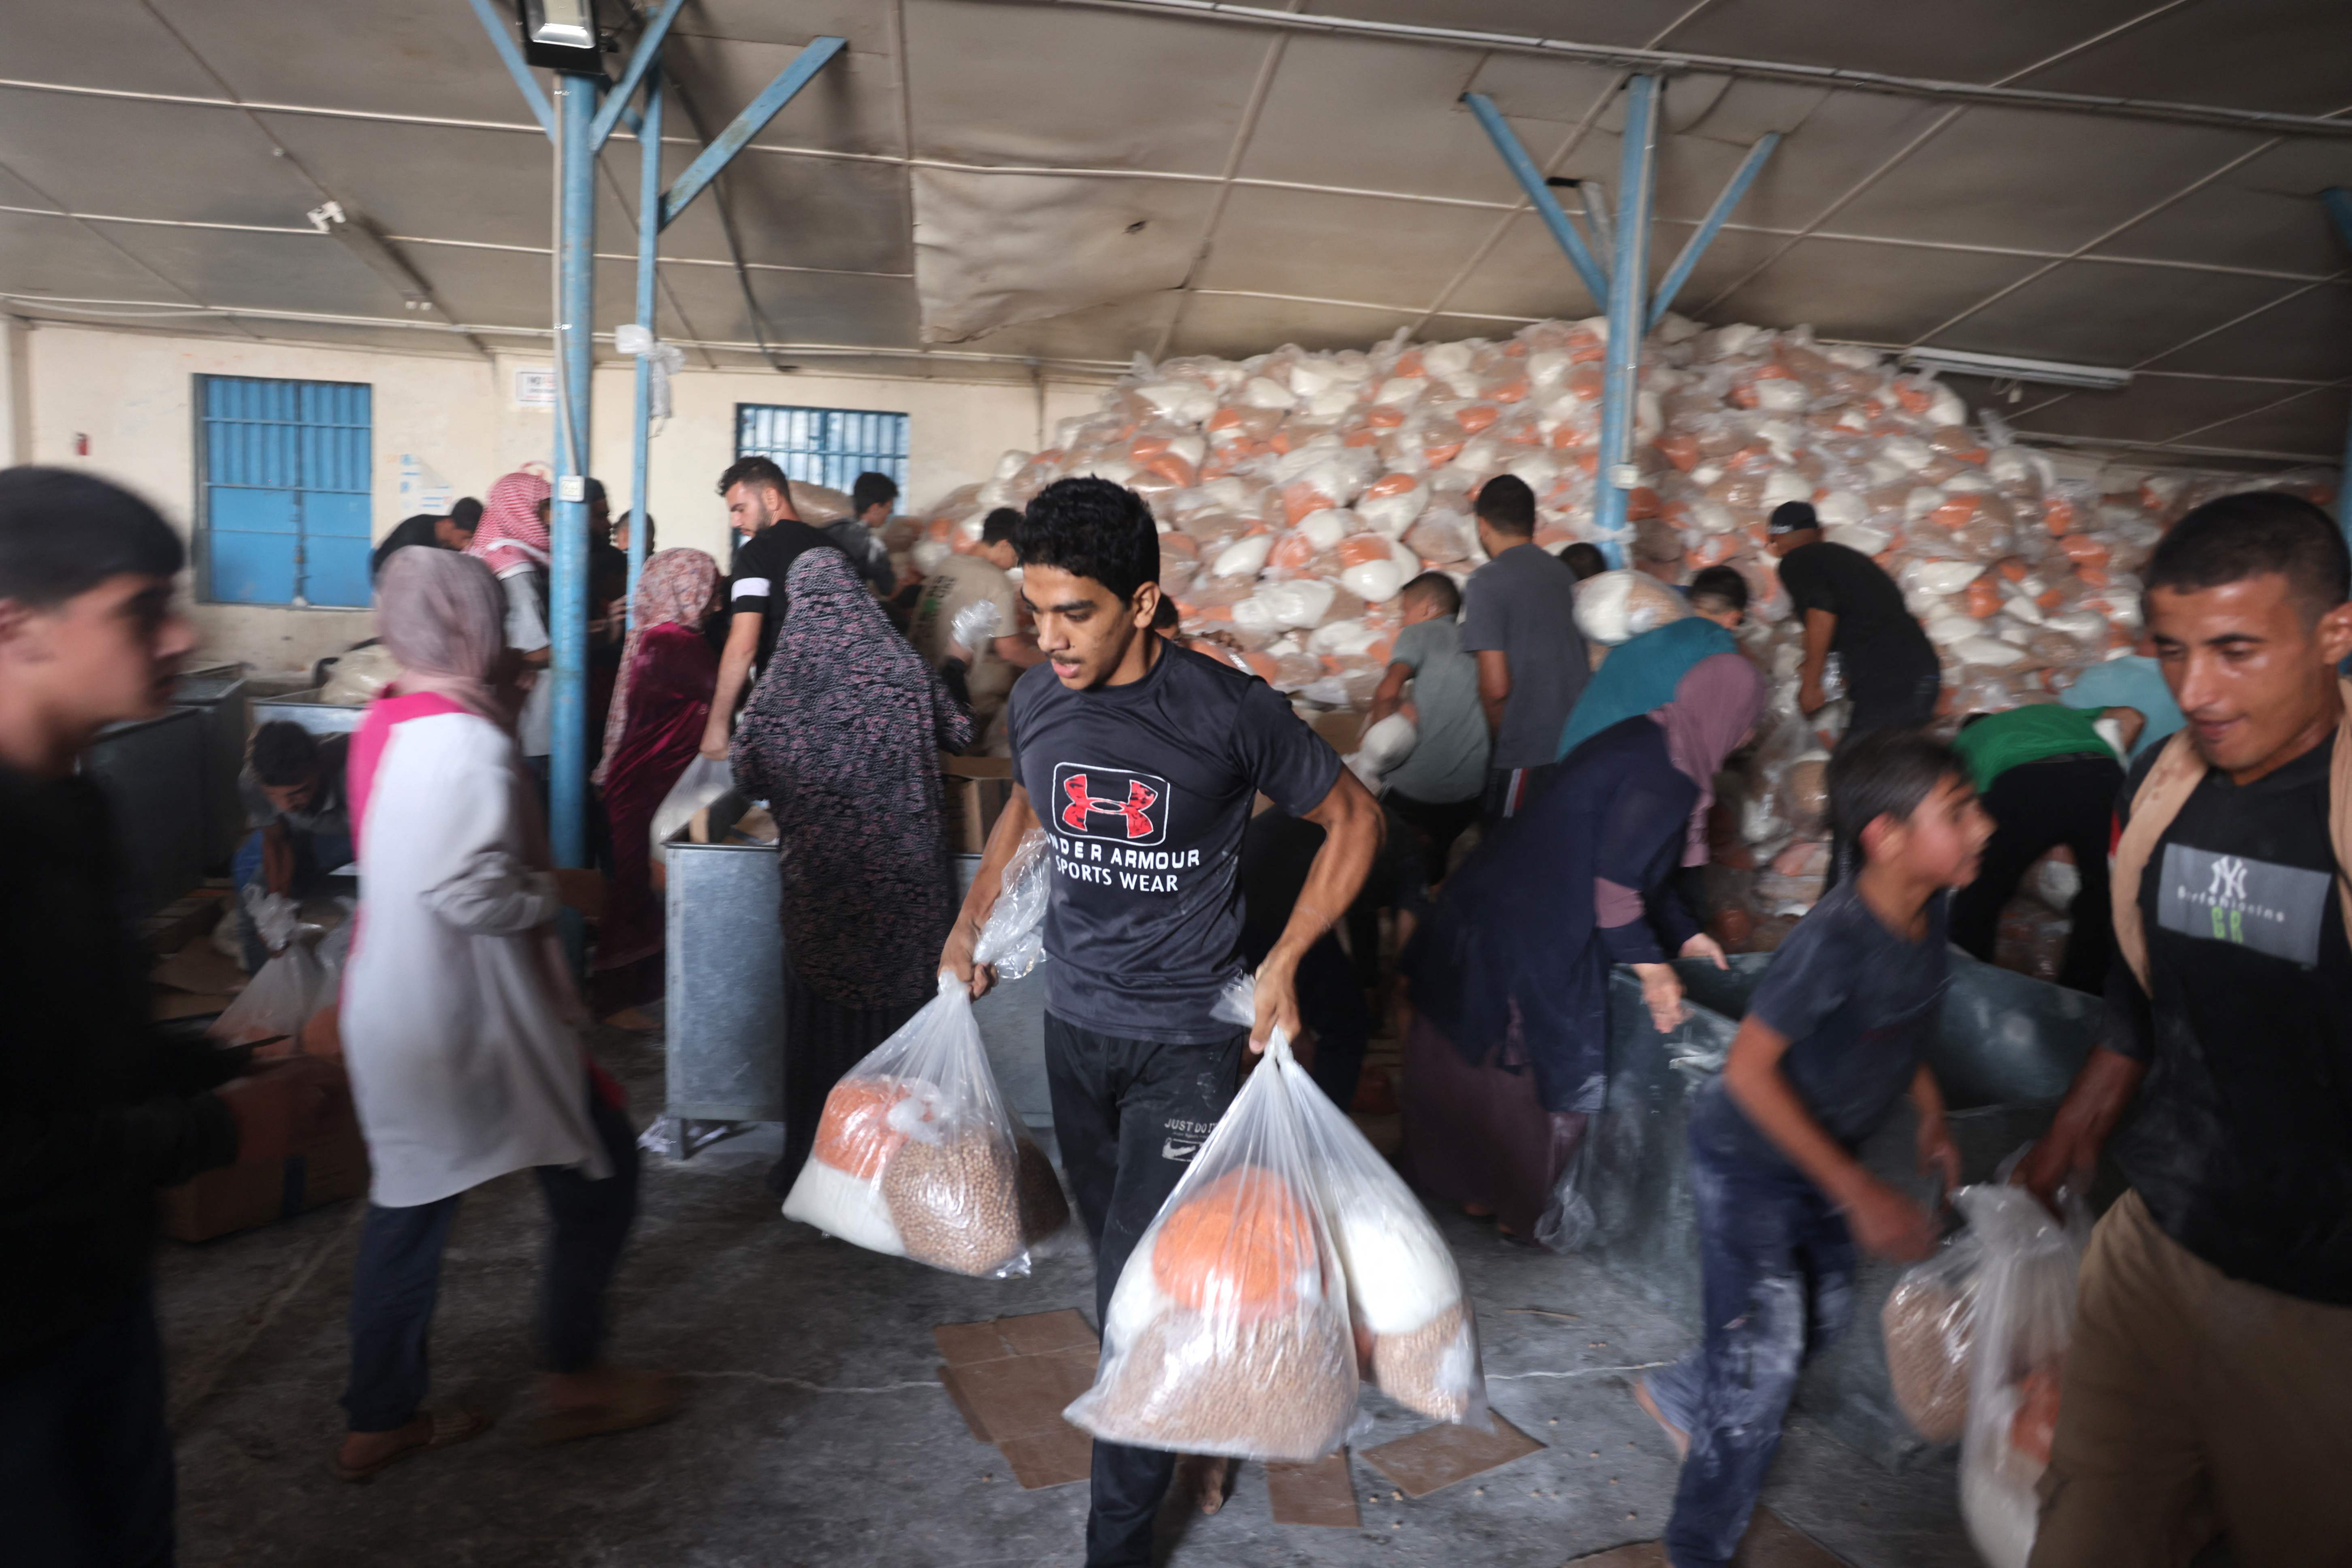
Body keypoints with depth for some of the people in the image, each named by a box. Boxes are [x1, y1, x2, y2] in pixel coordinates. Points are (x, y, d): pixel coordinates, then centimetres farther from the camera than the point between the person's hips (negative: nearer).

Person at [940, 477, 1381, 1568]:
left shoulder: (1230, 711, -20)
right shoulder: (1035, 700, -5)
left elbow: (1353, 821, -6)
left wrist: (1282, 964, -11)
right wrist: (972, 922, 12)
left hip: (1187, 1039, -5)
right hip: (1075, 1020, 5)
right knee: (1110, 1236, 19)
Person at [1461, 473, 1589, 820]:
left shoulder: (1486, 583, -10)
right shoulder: (1563, 572, 10)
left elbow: (1497, 687, -16)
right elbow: (1587, 662, 15)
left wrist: (1498, 738, 2)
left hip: (1527, 753, -6)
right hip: (1579, 742, 6)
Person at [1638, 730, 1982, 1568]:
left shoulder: (1929, 910, -10)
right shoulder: (1833, 939, -33)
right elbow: (1749, 1070, -29)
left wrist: (1932, 1116, 5)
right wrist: (1857, 1192, -27)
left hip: (1821, 1155, 8)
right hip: (1749, 1160, -8)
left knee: (1825, 1314, 23)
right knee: (1763, 1366, -2)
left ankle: (1679, 1397, 48)